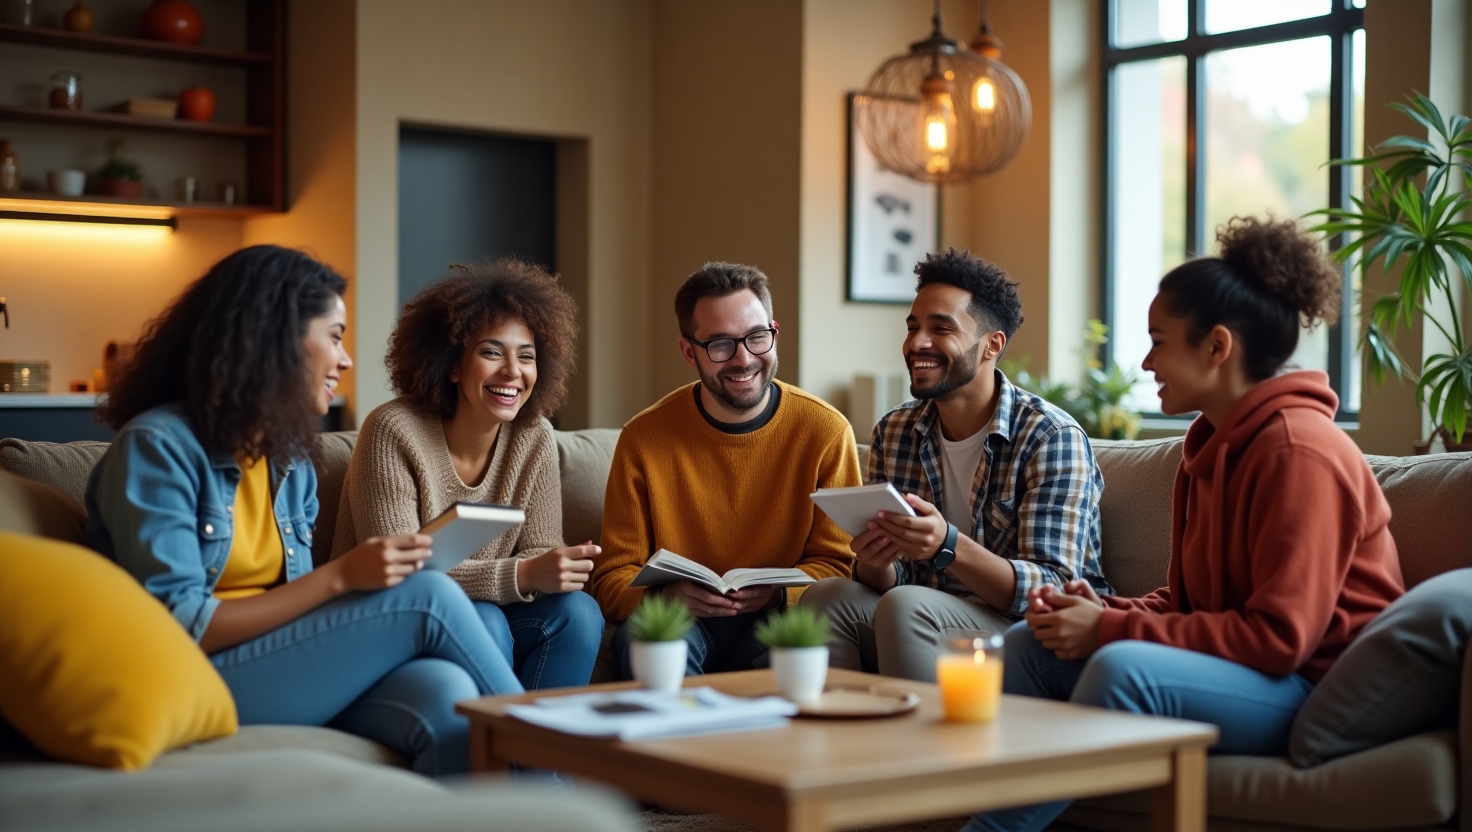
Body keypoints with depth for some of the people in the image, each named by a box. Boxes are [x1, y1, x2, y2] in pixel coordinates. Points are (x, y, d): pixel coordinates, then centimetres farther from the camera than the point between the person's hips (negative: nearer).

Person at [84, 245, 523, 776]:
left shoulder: (291, 458, 14)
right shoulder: (158, 446, -9)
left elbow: (295, 606, 11)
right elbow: (180, 629, -16)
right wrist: (340, 576, -19)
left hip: (289, 683, 6)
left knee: (445, 692, -27)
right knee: (428, 599, -20)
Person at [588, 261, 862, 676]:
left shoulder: (825, 431, -2)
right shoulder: (644, 439, -3)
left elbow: (837, 563, 5)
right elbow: (613, 576, 0)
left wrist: (778, 592, -18)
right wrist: (665, 596, -24)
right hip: (681, 622, 0)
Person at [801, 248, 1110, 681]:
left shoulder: (1052, 437, -12)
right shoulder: (893, 434, 6)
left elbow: (1053, 593, -19)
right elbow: (892, 582, 8)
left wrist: (947, 547, -34)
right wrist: (873, 563, -17)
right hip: (931, 627, 5)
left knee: (905, 608, -29)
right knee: (826, 598, -19)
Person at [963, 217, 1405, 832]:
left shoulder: (1298, 449, -17)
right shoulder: (1210, 446, 13)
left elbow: (1279, 636, -23)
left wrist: (1112, 629, -20)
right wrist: (1104, 612, -5)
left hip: (1315, 692, -10)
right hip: (1235, 669, 10)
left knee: (1123, 666, -33)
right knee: (1030, 643, 1)